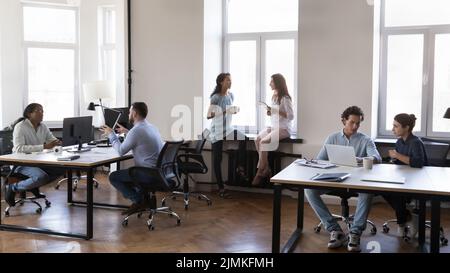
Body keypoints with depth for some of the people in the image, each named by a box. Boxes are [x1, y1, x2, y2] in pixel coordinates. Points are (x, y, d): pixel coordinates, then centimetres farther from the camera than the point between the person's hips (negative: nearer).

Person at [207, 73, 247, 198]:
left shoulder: (231, 95, 6)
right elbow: (208, 116, -18)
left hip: (228, 128, 5)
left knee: (243, 138, -24)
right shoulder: (215, 98, -13)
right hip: (217, 131, -5)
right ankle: (221, 188, 9)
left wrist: (235, 110, -3)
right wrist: (224, 112, -26)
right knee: (217, 159, -1)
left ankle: (240, 167, -7)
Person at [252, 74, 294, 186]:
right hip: (273, 126, 8)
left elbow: (291, 116, -17)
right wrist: (270, 113, 0)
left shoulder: (285, 98, -12)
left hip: (283, 128, -8)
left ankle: (262, 170, -13)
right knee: (257, 139, -15)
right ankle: (264, 168, -10)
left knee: (263, 141, -25)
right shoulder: (274, 97, 13)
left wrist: (276, 111, -22)